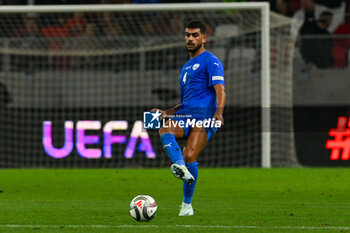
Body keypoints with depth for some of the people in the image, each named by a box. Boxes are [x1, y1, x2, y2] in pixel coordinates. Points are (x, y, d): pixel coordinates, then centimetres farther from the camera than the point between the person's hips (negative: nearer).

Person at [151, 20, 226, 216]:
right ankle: (181, 168, -50)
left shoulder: (211, 61, 5)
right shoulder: (186, 67, 31)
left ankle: (187, 205, -12)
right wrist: (166, 113, 23)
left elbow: (220, 91, -10)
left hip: (204, 116, -7)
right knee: (165, 130, -28)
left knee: (190, 156, -22)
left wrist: (219, 113, -28)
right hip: (185, 115, 7)